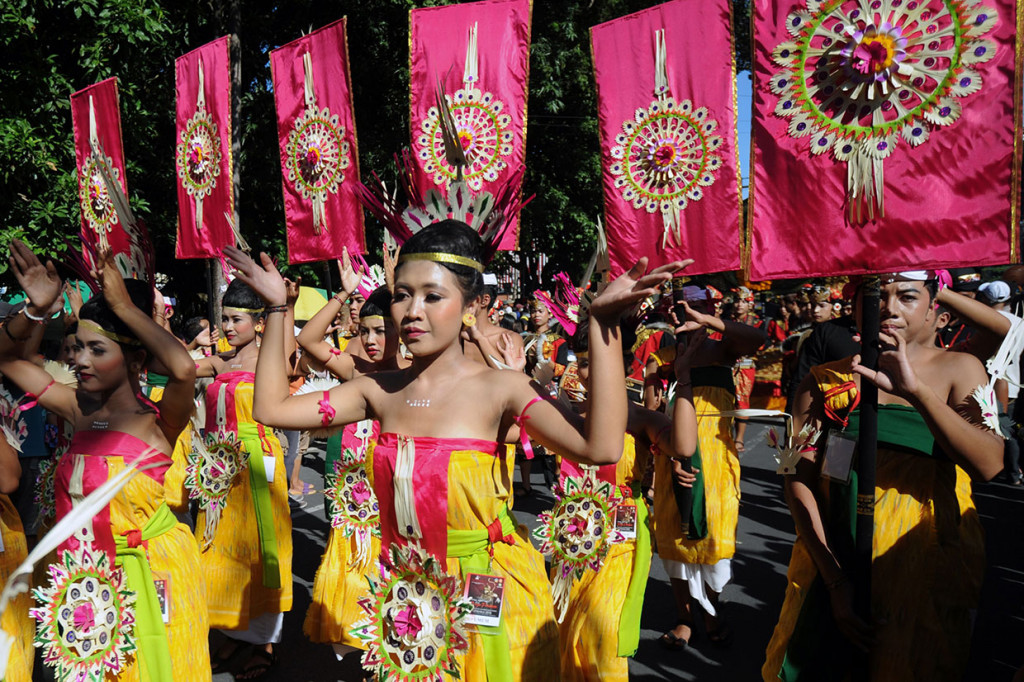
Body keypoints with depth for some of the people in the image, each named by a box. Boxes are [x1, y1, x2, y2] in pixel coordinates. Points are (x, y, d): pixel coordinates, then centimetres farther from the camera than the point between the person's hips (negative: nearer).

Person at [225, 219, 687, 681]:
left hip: (489, 592, -4)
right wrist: (276, 307, -1)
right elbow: (272, 408, 1)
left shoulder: (499, 388, -18)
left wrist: (602, 322, -36)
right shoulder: (380, 390, -4)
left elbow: (600, 448, -32)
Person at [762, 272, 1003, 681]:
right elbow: (799, 479, -6)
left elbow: (989, 465, -15)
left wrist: (915, 389, -28)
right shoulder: (825, 380, 0)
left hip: (924, 569, 0)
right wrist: (836, 580, -15)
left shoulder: (958, 370, 0)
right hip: (831, 565, 1)